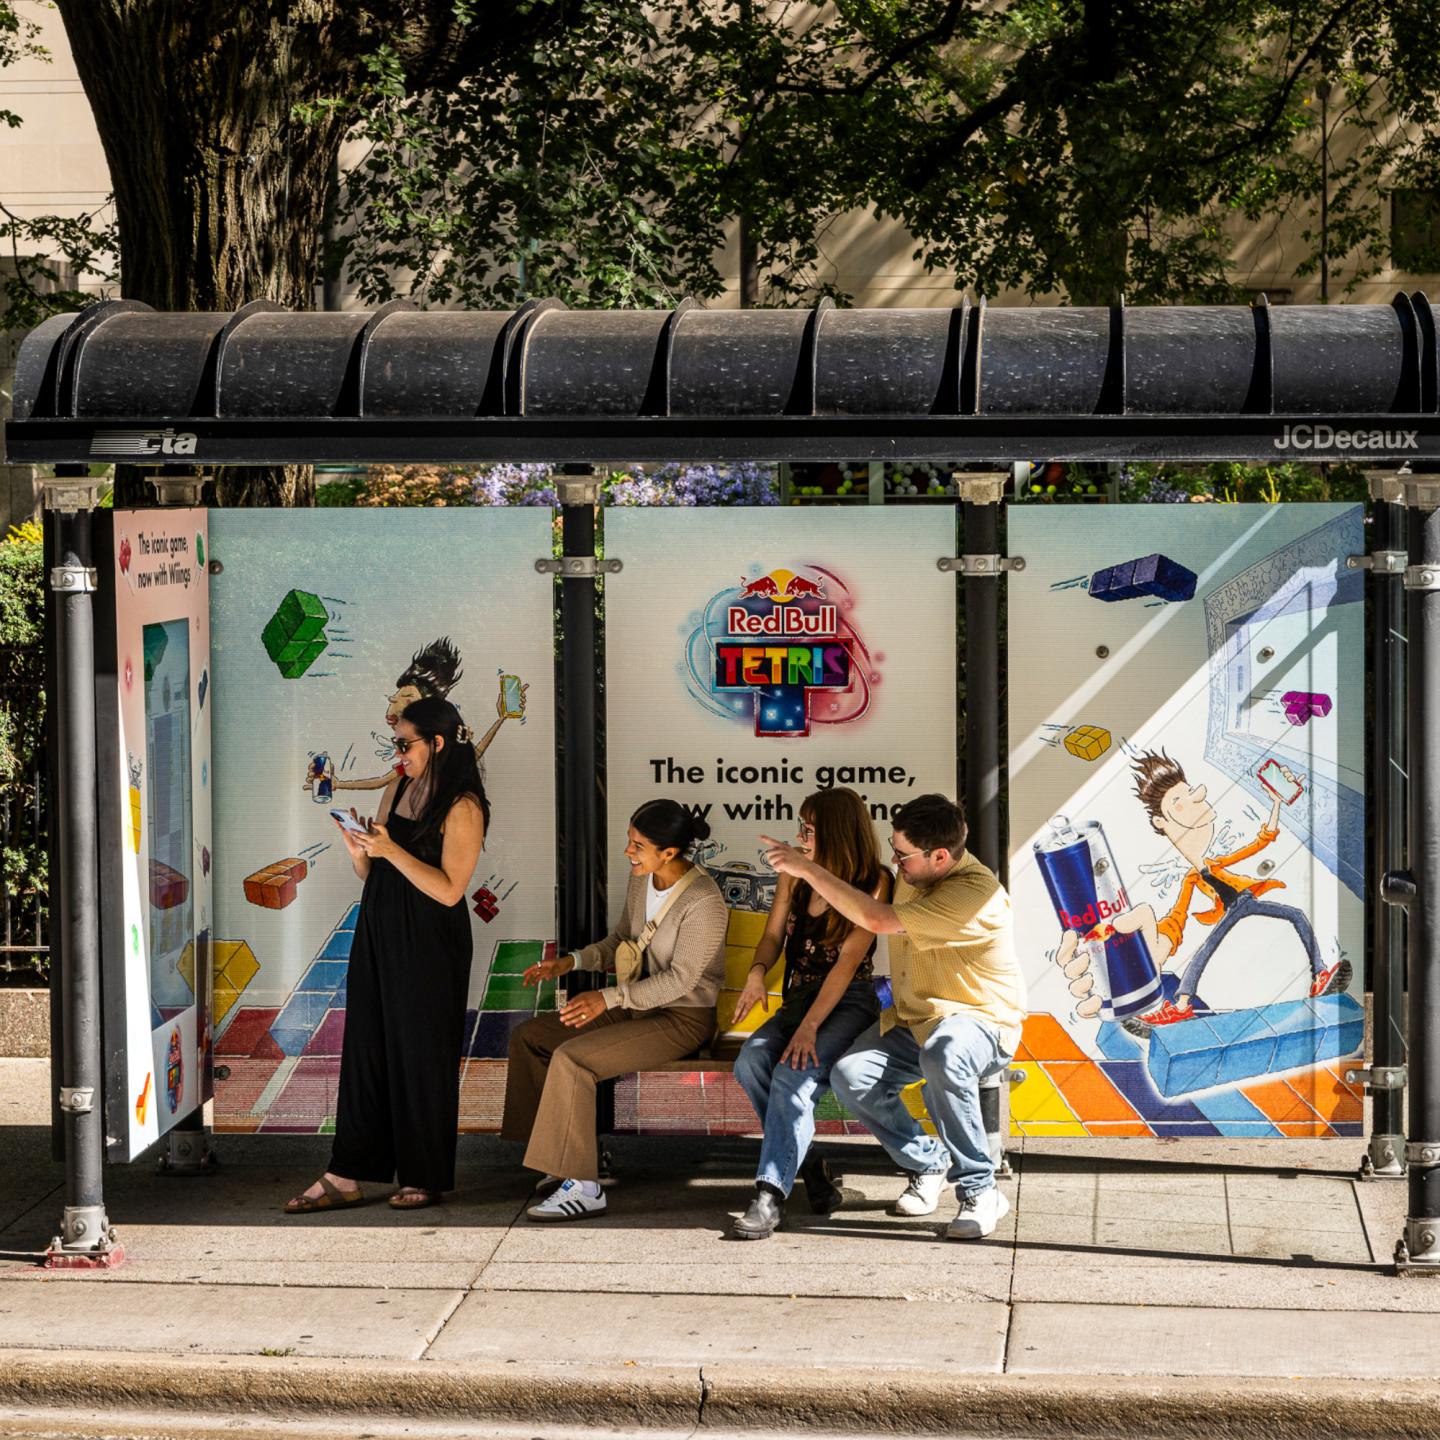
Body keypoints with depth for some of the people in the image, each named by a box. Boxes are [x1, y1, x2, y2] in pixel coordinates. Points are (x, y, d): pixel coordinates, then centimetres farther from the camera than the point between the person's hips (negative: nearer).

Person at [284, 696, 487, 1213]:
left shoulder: (462, 807, -11)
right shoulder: (400, 789, 11)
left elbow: (449, 890, -18)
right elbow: (371, 873, 15)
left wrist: (391, 851, -21)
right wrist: (357, 846, -6)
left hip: (428, 947, -7)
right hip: (378, 933, 7)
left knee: (420, 1055, 2)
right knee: (365, 1049, 6)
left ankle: (424, 1177, 14)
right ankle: (346, 1176, 9)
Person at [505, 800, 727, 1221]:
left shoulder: (703, 902, -22)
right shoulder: (642, 880, 4)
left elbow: (680, 979, -25)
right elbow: (618, 943, 17)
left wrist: (609, 998, -34)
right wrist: (570, 961, -2)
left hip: (682, 1019, -9)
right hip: (638, 1007, 9)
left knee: (571, 1057, -27)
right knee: (527, 1038, 0)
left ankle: (583, 1187, -22)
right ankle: (566, 1156, 5)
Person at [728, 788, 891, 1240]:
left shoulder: (874, 882, -9)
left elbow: (848, 961, -15)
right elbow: (774, 934, 10)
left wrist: (809, 1026, -24)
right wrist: (757, 972, -15)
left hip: (850, 1003, -6)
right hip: (799, 998, 6)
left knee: (794, 1073, -32)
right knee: (750, 1062, -24)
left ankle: (771, 1193, -33)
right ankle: (809, 1167, -11)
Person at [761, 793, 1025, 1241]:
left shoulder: (976, 895, -27)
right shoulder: (913, 872, 2)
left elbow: (879, 921, -30)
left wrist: (808, 869, -25)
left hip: (979, 1022, -8)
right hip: (912, 1020, 8)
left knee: (942, 1055, -42)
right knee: (850, 1076, -20)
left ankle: (979, 1190, -27)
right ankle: (928, 1163, 4)